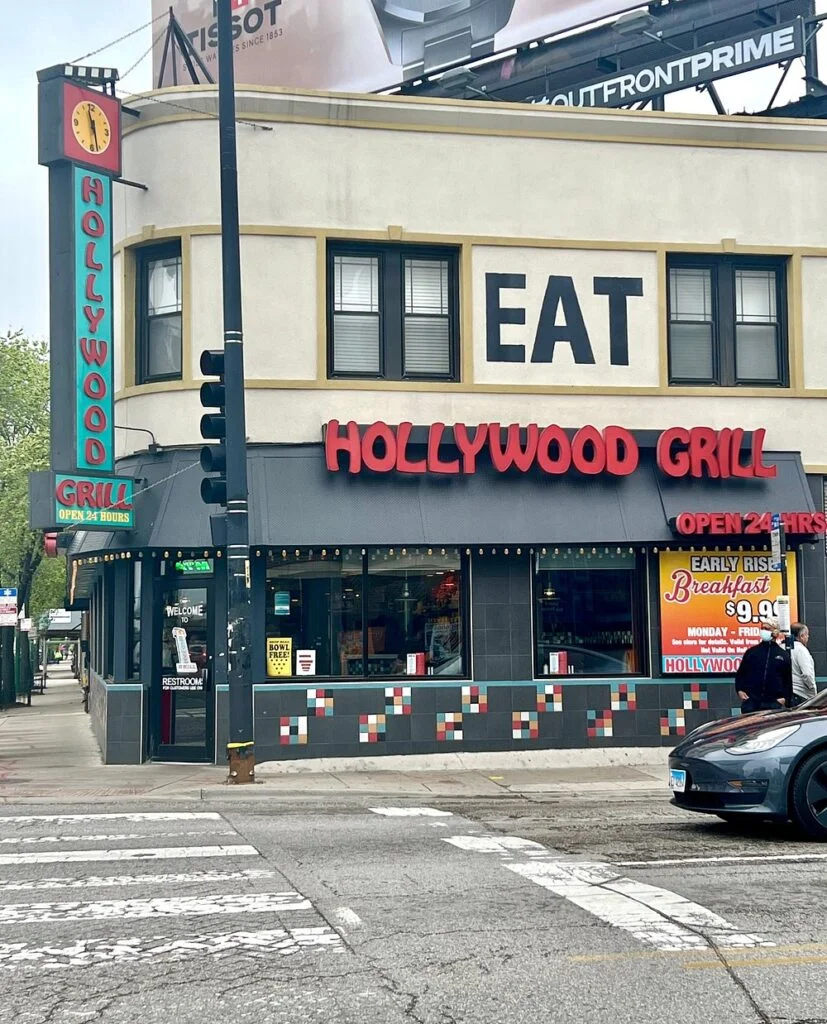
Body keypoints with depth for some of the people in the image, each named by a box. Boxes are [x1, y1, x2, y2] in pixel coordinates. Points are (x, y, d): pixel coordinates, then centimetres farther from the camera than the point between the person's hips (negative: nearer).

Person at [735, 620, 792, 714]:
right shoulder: (751, 652, 10)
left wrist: (785, 698, -2)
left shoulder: (784, 655, 9)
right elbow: (740, 674, 14)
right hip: (750, 701, 0)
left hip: (773, 703, 0)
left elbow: (788, 680, 10)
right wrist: (739, 690, 0)